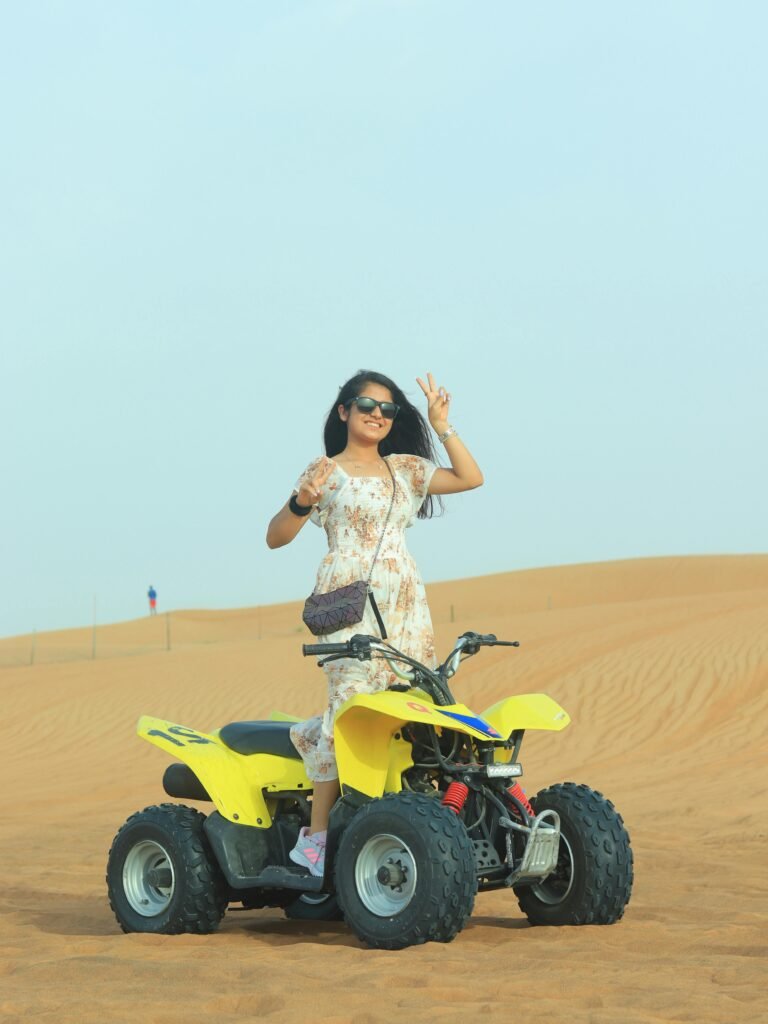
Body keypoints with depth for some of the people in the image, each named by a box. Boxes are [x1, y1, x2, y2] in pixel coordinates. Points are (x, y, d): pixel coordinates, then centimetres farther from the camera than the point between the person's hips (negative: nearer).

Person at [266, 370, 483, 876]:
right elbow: (276, 537, -2)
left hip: (406, 604, 6)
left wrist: (443, 426, 9)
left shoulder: (404, 469, 19)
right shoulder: (327, 471, 4)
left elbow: (470, 477, 16)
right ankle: (317, 836, -10)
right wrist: (303, 502, -21)